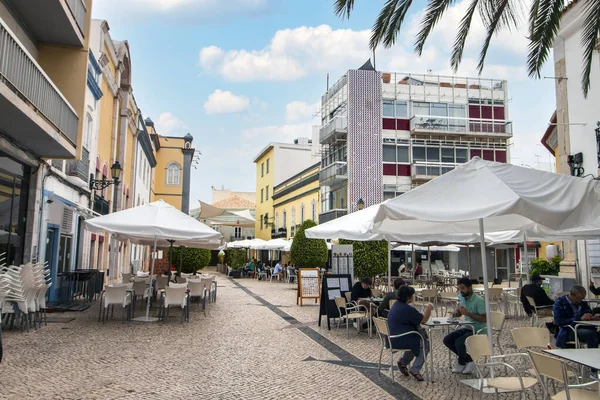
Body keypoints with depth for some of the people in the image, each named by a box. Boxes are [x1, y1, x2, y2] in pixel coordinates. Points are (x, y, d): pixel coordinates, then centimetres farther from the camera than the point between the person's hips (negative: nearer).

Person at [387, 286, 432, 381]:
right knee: (426, 344, 8)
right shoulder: (407, 309, -23)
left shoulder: (396, 305, 8)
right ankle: (415, 369, 7)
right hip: (400, 341, -9)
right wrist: (428, 309, -1)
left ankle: (403, 362, 30)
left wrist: (426, 312, 10)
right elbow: (423, 320, -13)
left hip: (393, 338, 10)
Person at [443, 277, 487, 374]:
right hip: (467, 328, 8)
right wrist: (455, 313, -6)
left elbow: (484, 319, -24)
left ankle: (461, 364, 2)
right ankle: (468, 360, 6)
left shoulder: (479, 301, -19)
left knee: (459, 342, -28)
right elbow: (458, 313, 18)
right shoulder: (462, 297, 4)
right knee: (447, 340, -4)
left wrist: (468, 313, -28)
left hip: (478, 330, -8)